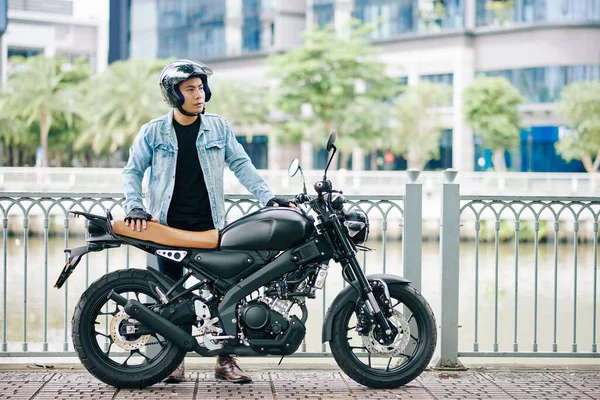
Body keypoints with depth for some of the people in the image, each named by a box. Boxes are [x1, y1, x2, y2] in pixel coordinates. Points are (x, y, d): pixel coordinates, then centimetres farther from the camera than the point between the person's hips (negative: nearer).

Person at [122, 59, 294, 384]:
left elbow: (241, 164, 5)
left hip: (210, 224, 1)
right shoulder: (153, 132, 3)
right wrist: (134, 206, -10)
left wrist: (268, 198, -5)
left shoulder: (218, 127, 6)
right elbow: (133, 170, 6)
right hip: (168, 226, -1)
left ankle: (226, 360, 5)